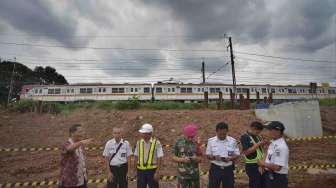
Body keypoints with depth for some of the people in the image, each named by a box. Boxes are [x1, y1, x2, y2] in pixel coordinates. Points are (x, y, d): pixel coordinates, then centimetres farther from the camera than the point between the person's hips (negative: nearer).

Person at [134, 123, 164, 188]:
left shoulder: (156, 143, -12)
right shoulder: (139, 142, 0)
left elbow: (159, 158, -10)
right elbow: (136, 157, 6)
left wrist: (157, 172, -12)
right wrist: (136, 170, 6)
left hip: (152, 170, -3)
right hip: (141, 170, 3)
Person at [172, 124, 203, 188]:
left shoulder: (196, 143, 0)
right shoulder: (178, 142, -5)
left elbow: (200, 158, 5)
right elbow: (173, 158, -2)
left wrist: (196, 158, -17)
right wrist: (182, 159, -19)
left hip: (194, 174, 2)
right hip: (182, 174, -2)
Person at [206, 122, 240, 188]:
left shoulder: (233, 141, -3)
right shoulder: (211, 141, -4)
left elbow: (237, 155, 1)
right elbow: (208, 155, 0)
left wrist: (229, 158, -19)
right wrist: (214, 157, -21)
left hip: (228, 169, 1)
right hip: (215, 168, -1)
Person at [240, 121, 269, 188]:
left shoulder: (258, 137, 7)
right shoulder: (244, 137, -14)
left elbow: (260, 148, 13)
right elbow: (247, 152, -22)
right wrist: (258, 144, -24)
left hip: (261, 164, 7)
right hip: (252, 166, -7)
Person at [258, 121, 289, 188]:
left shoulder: (281, 147, -26)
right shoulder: (273, 142, 4)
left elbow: (277, 167, -29)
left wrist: (264, 164, -16)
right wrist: (263, 164, -1)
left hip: (278, 178, -9)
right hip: (270, 175, 9)